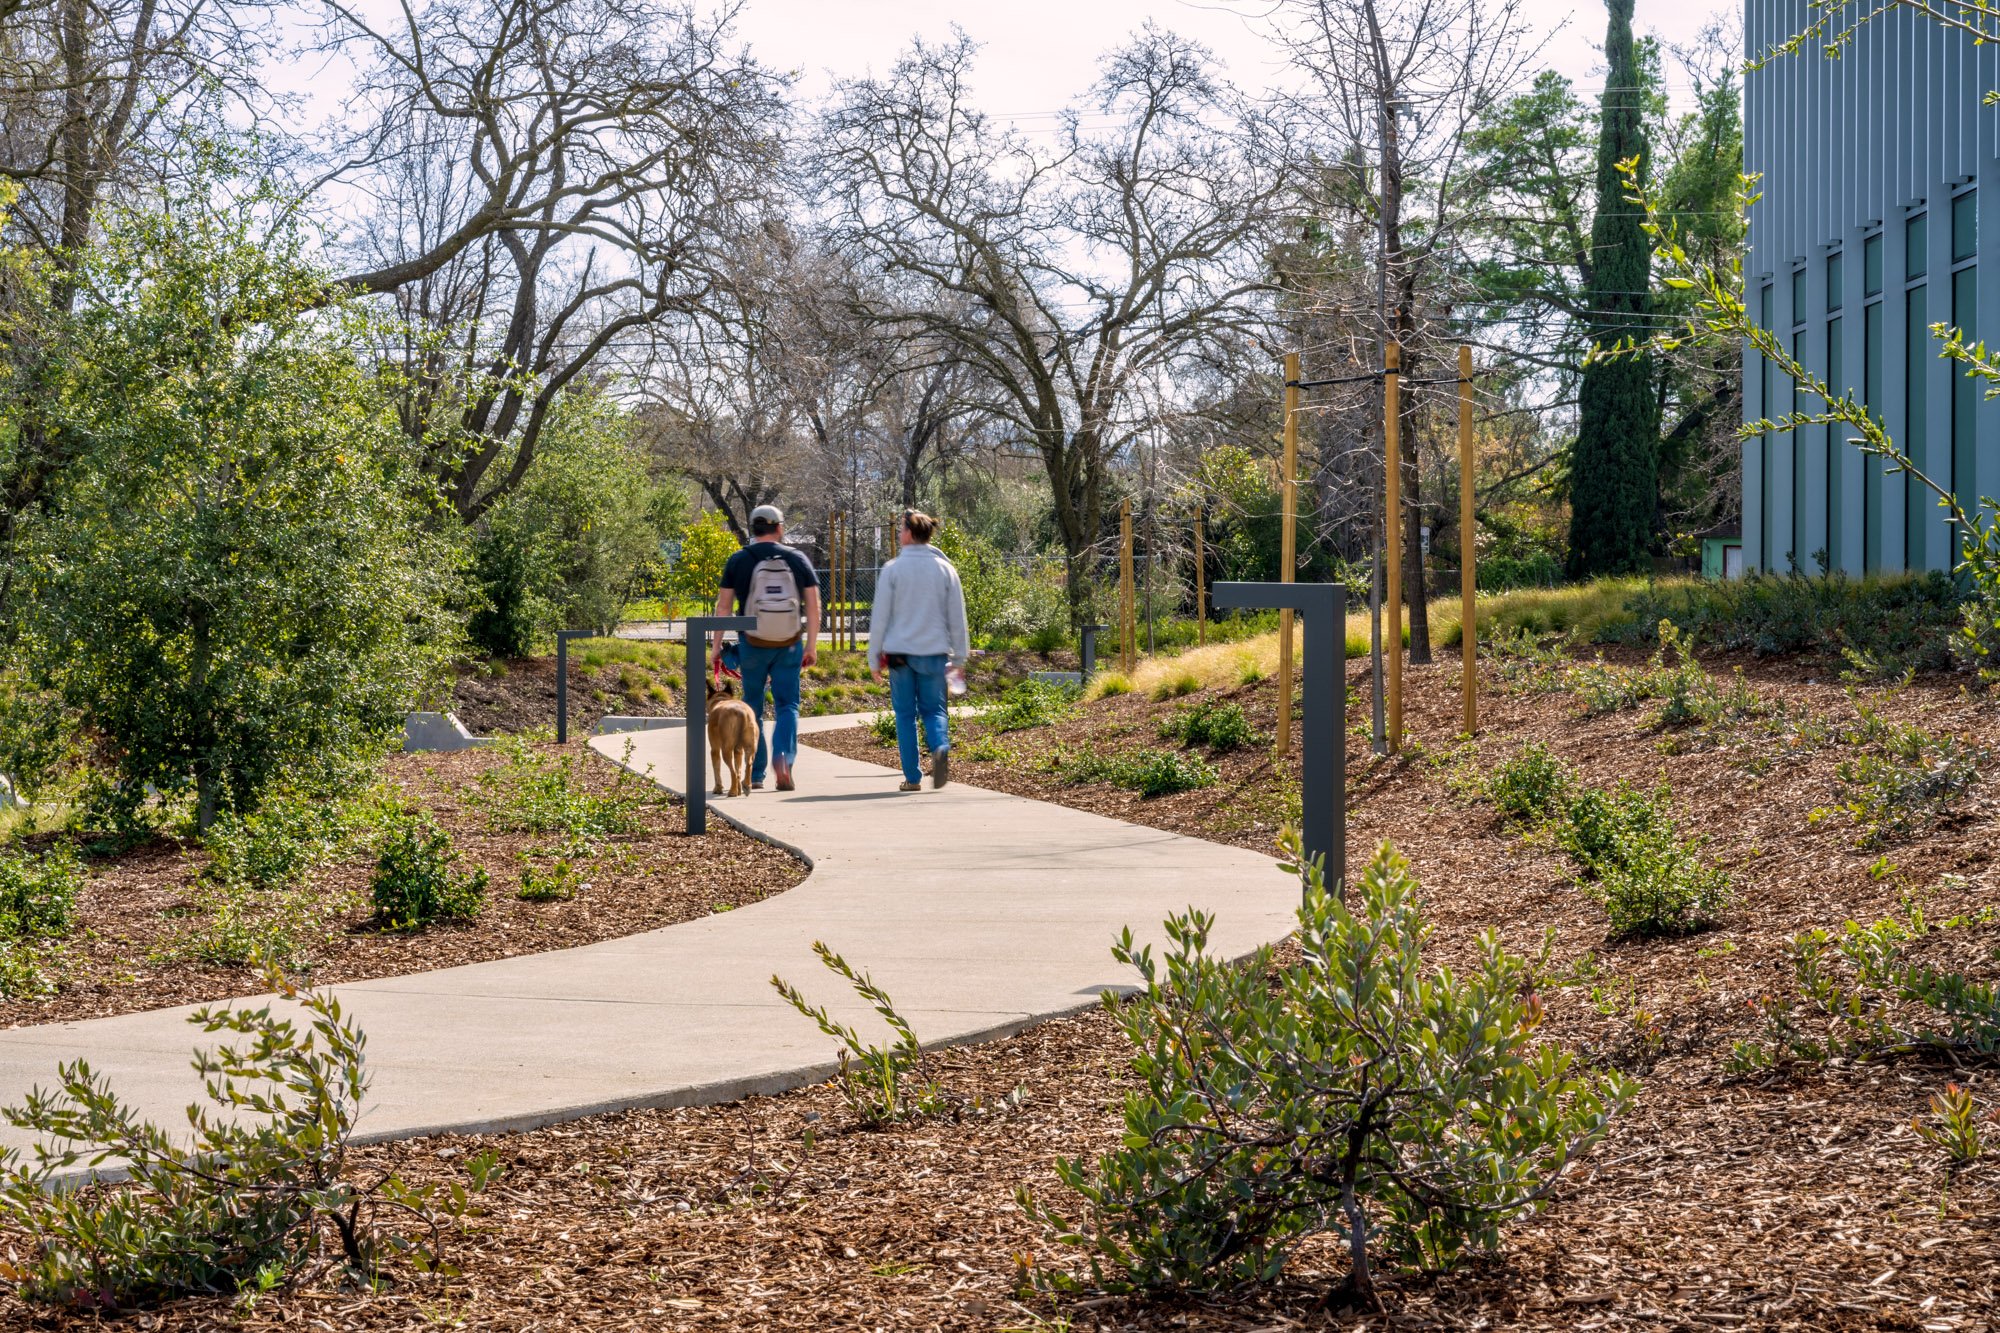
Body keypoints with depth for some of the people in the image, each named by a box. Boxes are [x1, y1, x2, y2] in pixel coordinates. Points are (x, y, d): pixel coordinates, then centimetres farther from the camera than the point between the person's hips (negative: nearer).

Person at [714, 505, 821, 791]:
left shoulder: (738, 561, 0)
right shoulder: (798, 560, 2)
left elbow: (724, 606, -1)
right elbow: (813, 605, 0)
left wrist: (717, 644, 5)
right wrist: (812, 646, 6)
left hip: (752, 645, 0)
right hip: (789, 646, 0)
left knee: (752, 707, 12)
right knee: (787, 705, 6)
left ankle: (755, 775, 14)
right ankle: (782, 757, -19)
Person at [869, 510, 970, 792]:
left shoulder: (892, 569, -4)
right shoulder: (944, 569, 4)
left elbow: (880, 617, -3)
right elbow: (957, 617, 7)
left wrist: (875, 657, 5)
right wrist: (959, 657, 14)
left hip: (899, 652, -2)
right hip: (934, 652, 2)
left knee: (905, 714, 7)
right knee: (933, 710, 11)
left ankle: (913, 777, 6)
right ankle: (940, 746, -20)